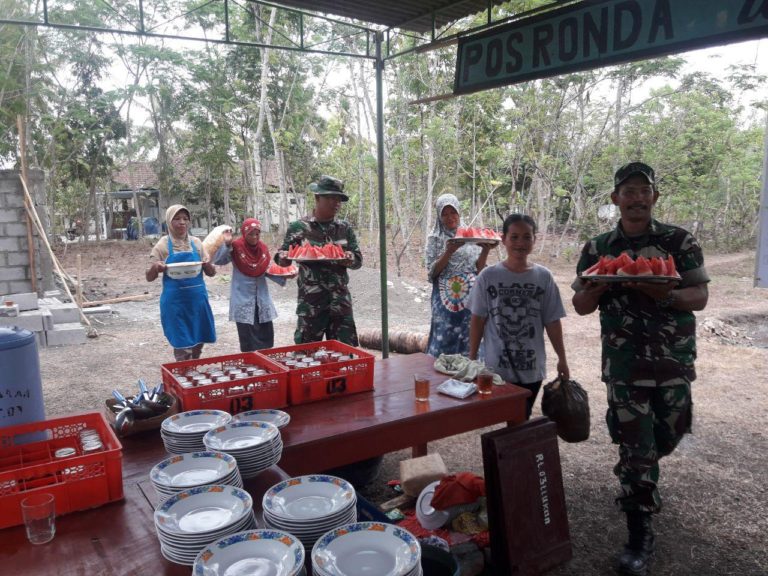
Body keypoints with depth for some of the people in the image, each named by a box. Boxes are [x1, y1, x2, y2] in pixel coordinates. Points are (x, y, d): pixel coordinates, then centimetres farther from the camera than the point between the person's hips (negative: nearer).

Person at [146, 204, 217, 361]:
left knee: (198, 343, 12)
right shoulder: (162, 245, -3)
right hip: (175, 301, -4)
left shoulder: (196, 243, 6)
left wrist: (207, 265, -13)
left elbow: (211, 273, 10)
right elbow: (149, 277, 1)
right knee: (182, 347, -3)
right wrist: (155, 268, -21)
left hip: (198, 299, 4)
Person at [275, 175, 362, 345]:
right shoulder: (299, 227, -3)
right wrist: (283, 258, -22)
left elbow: (358, 259, 7)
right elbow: (282, 256, 2)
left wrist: (350, 259, -16)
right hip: (311, 301, -3)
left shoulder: (345, 228, 7)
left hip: (341, 300, 3)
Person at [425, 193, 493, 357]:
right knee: (444, 341, -2)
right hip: (446, 301, -1)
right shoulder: (435, 239, 4)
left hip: (469, 299, 1)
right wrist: (449, 251, -17)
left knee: (469, 342, 2)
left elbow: (479, 269, 3)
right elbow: (432, 272, -5)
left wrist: (485, 250, -14)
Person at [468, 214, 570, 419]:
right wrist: (472, 359, 1)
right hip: (497, 367, -1)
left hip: (532, 368, 2)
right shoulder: (488, 276, -6)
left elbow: (552, 322, 4)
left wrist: (562, 359, 6)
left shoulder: (543, 277, -1)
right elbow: (478, 320, 0)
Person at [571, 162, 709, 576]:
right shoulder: (597, 249, 2)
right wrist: (601, 285, -17)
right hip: (624, 361, -1)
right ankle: (639, 539, 14)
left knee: (668, 436, 16)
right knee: (635, 447, 1)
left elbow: (700, 297, -4)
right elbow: (581, 306, 5)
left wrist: (664, 294, -25)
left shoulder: (680, 241, 0)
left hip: (674, 359, 1)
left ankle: (635, 476, 49)